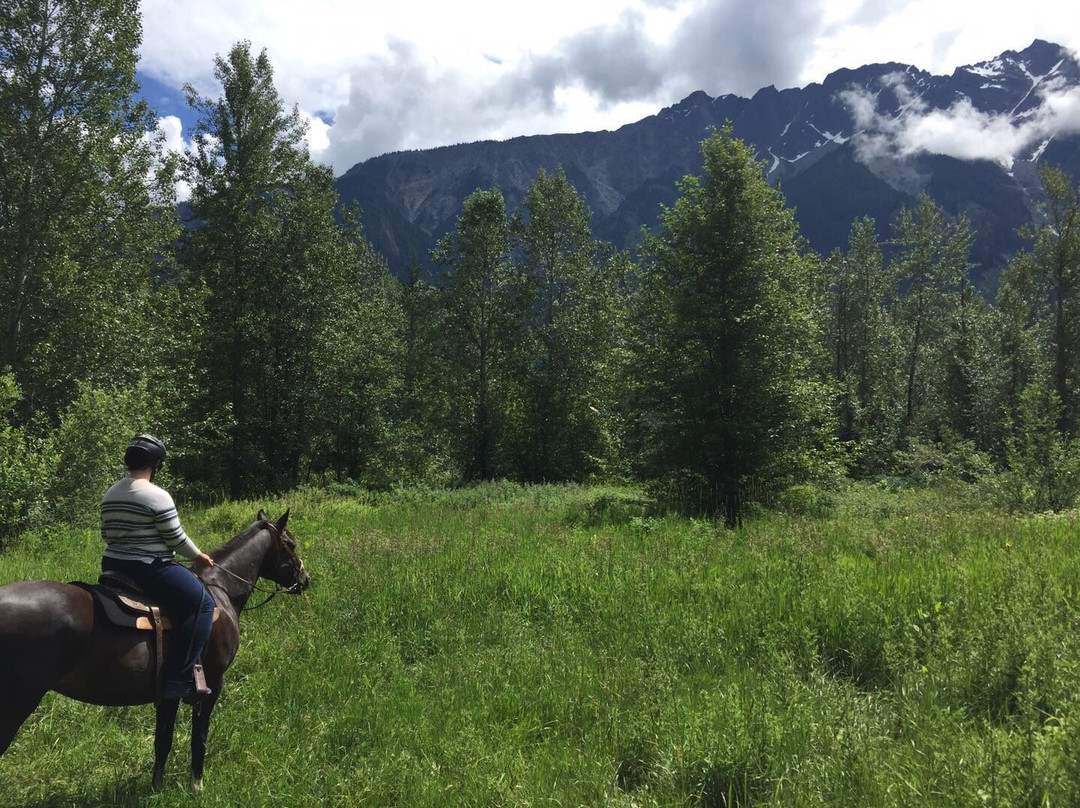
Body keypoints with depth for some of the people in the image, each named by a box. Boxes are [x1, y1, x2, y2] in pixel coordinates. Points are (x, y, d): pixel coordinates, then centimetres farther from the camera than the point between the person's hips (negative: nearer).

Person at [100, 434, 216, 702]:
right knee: (201, 602, -7)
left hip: (112, 564, 10)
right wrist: (198, 556, 3)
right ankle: (179, 679, -12)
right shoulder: (157, 496, -16)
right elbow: (176, 539, -13)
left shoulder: (111, 494, 10)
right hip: (149, 568, -10)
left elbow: (106, 535, 16)